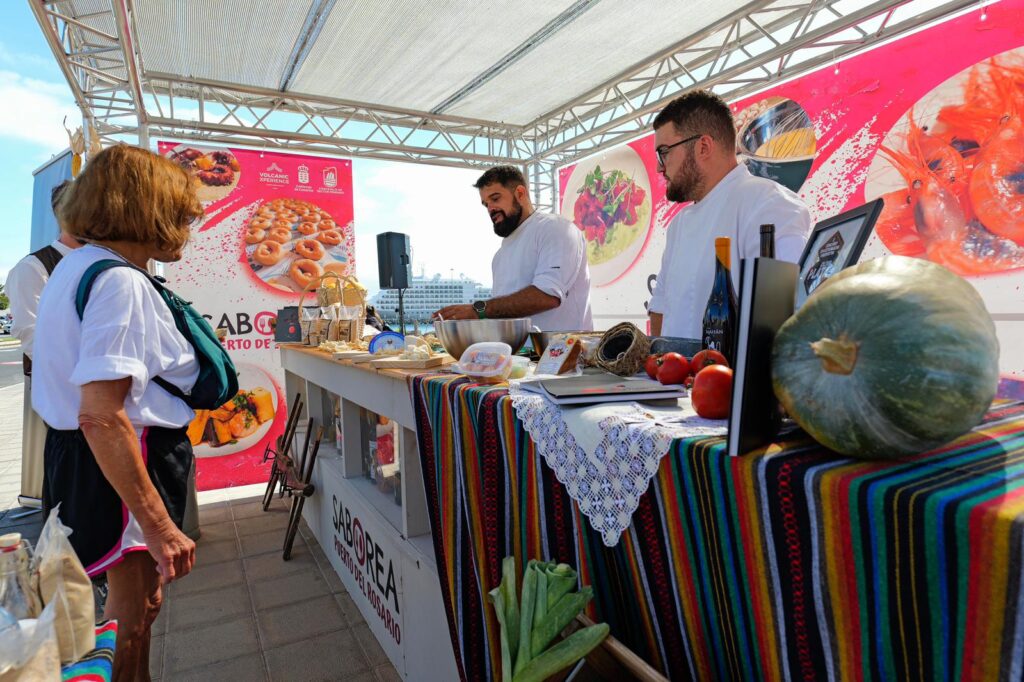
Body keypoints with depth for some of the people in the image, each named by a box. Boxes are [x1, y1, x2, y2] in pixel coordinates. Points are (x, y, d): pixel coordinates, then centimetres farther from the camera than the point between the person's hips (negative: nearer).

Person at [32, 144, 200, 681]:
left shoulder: (81, 265, 9)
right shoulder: (119, 282, -23)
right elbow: (102, 417, -30)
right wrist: (159, 525, -29)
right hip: (122, 463, -10)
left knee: (133, 602, 25)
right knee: (137, 608, 9)